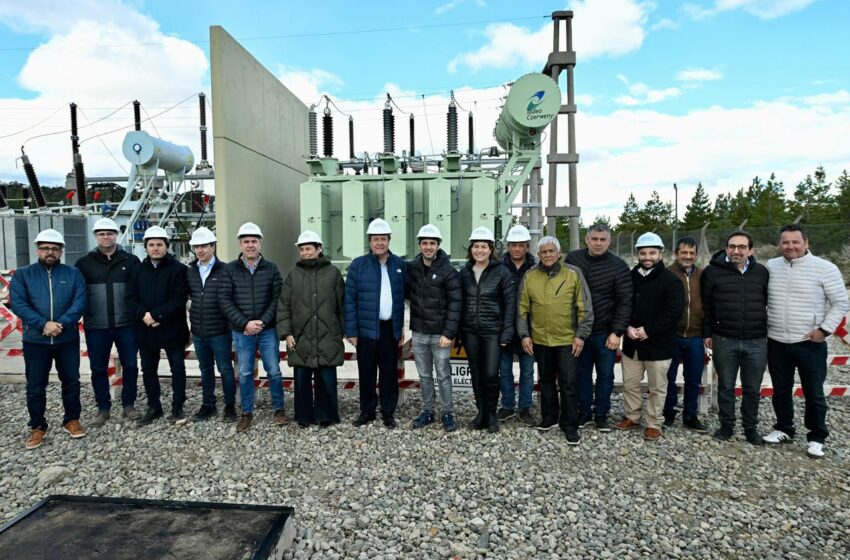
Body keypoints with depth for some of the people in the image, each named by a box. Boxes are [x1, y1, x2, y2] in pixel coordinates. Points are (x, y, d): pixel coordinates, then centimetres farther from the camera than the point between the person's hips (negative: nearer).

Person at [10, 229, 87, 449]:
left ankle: (72, 420, 25)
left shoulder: (73, 274, 3)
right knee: (35, 386, 8)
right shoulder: (22, 275, 3)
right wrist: (43, 324, -20)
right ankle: (37, 426, 23)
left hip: (68, 339, 0)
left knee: (71, 381, 10)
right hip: (35, 340, 0)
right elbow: (17, 304, -8)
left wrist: (62, 324, -21)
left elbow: (79, 302, -7)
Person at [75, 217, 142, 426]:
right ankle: (103, 409, 22)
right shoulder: (84, 262, 5)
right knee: (98, 369, 8)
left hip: (126, 324, -1)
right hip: (96, 326, 1)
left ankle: (128, 405, 21)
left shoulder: (131, 260, 3)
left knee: (130, 365, 6)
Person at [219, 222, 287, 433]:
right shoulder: (230, 269, 0)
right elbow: (225, 300, -4)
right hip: (241, 331, 0)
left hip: (268, 330, 0)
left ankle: (279, 409, 23)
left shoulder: (271, 268, 1)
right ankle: (247, 413, 25)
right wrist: (244, 324, -13)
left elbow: (278, 298, -2)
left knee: (274, 371, 6)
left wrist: (262, 322, -13)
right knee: (245, 374, 10)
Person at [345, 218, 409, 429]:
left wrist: (403, 325, 0)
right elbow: (349, 299, -3)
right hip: (366, 329, -1)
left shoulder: (400, 264, 4)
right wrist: (351, 331, -6)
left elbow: (407, 293, 7)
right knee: (366, 372, 9)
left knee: (389, 372, 9)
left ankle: (388, 412, 23)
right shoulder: (358, 265, -2)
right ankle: (367, 410, 26)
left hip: (390, 329, 1)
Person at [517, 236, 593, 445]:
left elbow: (585, 308, -3)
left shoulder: (573, 274, -5)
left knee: (568, 384, 2)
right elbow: (522, 309, 4)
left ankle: (570, 425, 16)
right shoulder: (530, 276, 1)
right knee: (546, 381, 17)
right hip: (540, 340, 3)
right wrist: (524, 335, -1)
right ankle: (549, 417, 33)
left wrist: (581, 335, -6)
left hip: (567, 340, -2)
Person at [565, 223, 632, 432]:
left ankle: (601, 414, 25)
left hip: (605, 332, -2)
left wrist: (617, 332, -14)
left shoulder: (618, 266, -8)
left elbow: (624, 302, -9)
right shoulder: (573, 258, -2)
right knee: (582, 373, 12)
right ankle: (584, 413, 26)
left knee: (605, 375, 10)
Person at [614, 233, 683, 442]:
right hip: (631, 343, 4)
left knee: (657, 387, 8)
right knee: (630, 384, 14)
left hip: (658, 344, -4)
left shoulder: (670, 280, -8)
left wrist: (648, 330, -18)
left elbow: (674, 312, -15)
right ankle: (632, 417, 31)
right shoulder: (630, 277, 5)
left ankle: (654, 425, 22)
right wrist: (627, 327, -9)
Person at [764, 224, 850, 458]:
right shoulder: (770, 267, 3)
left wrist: (825, 329, -12)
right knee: (781, 390, 15)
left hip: (810, 344, -3)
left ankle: (817, 438, 23)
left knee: (814, 394, 7)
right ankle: (784, 429, 31)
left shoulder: (825, 268, -8)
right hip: (776, 343, 3)